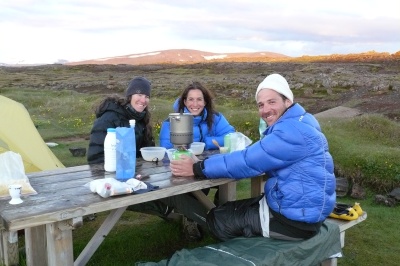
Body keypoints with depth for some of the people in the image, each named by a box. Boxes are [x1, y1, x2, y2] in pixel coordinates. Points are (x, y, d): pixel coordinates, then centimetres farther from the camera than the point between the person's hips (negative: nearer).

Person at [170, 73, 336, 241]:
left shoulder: (293, 130, -23)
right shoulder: (294, 124, 10)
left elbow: (249, 161, -25)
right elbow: (256, 157, 11)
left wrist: (198, 168, -19)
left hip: (296, 218, -9)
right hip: (299, 207, 9)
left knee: (217, 219, 0)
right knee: (229, 209, 17)